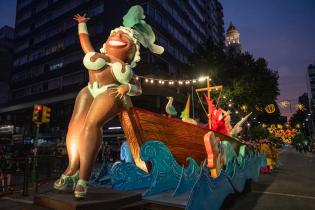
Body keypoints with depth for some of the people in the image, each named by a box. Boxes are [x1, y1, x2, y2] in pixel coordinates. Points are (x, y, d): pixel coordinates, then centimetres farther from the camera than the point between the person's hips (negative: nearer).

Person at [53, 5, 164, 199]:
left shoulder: (127, 70, 24)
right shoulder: (95, 56, 31)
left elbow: (138, 88, 15)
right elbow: (84, 39, 44)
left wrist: (126, 88, -6)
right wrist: (82, 23, 60)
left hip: (111, 93, -3)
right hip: (89, 91, 4)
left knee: (91, 124, -26)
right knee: (77, 123, -22)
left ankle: (83, 178, -29)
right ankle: (72, 170, -25)